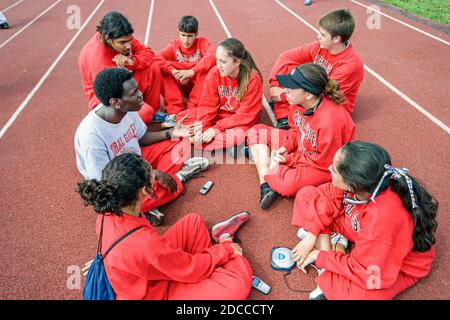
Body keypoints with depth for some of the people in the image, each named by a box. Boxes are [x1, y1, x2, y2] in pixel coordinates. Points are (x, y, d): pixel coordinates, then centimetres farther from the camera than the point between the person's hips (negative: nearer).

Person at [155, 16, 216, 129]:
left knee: (209, 68, -30)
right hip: (179, 86, 2)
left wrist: (192, 71, -37)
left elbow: (212, 56, -31)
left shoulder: (202, 42, -8)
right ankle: (174, 111, -29)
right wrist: (173, 71, -37)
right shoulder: (173, 45, -4)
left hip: (198, 86, -1)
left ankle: (192, 108, -28)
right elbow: (157, 58, -21)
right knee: (162, 72, -23)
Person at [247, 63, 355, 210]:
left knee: (287, 184, -38)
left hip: (323, 166, -8)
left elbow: (325, 161, -24)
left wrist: (289, 159, -20)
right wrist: (286, 147, -10)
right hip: (300, 147, 8)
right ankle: (266, 187, -11)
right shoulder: (300, 102, -13)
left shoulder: (330, 120, -34)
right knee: (257, 132, 0)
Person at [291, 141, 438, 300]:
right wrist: (312, 234, -14)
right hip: (360, 232, 6)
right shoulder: (357, 183, -27)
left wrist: (321, 257, -21)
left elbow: (365, 273, -33)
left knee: (357, 293, -38)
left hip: (391, 264, -6)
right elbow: (329, 195, -7)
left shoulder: (383, 218, -43)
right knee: (306, 194, -1)